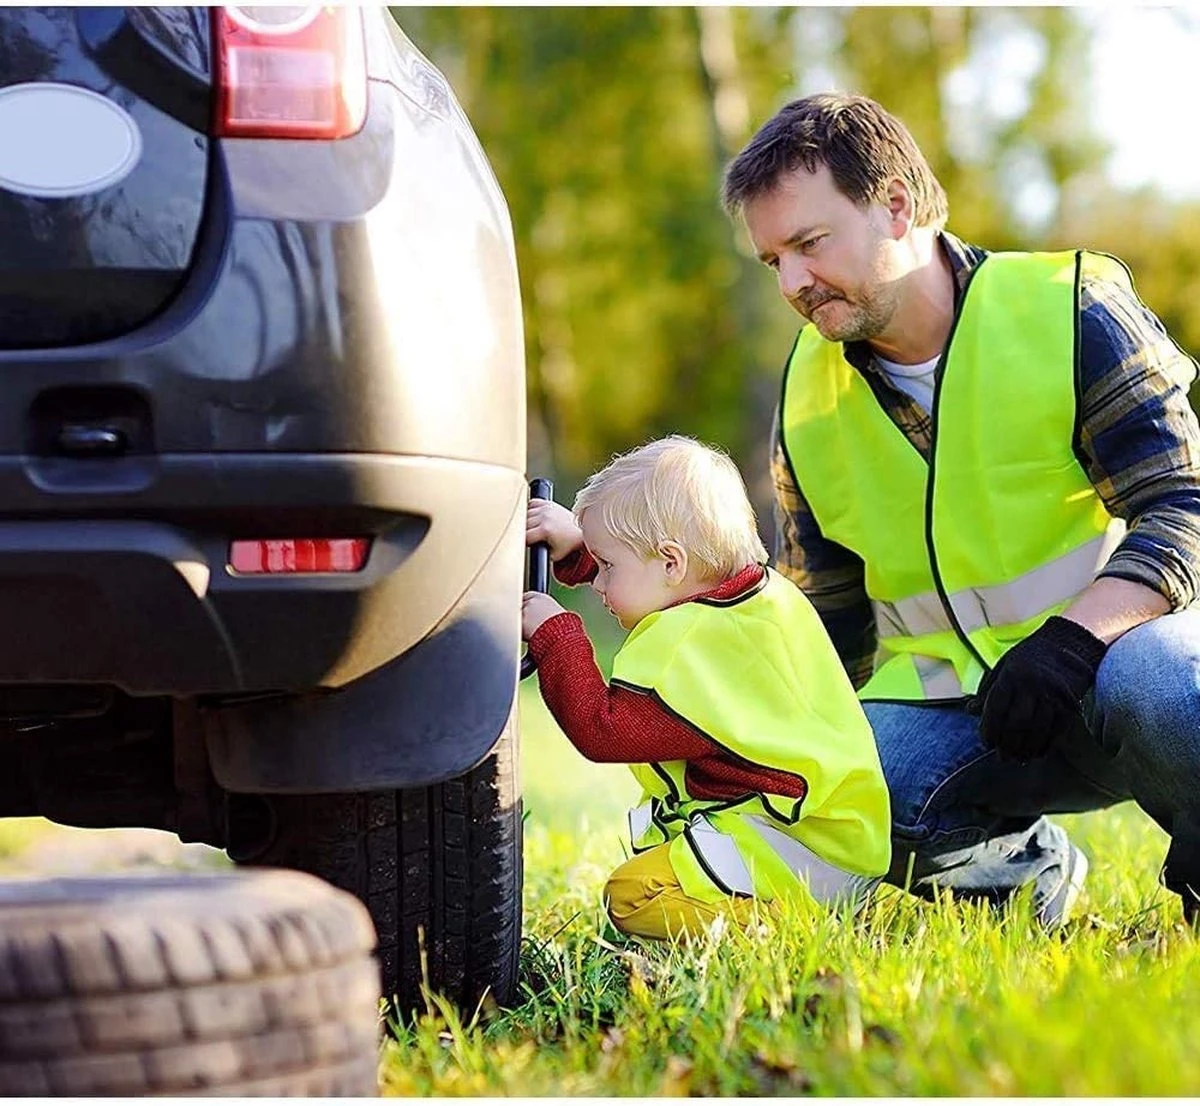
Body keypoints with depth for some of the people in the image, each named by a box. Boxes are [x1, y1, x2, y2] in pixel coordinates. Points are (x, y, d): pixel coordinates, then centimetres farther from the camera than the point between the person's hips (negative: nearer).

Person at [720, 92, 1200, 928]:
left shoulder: (1071, 311, -8)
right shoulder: (809, 402, 6)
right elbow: (829, 632, 14)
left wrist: (1072, 637, -30)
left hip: (1109, 646, -3)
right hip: (945, 703, 4)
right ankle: (1021, 867, 1)